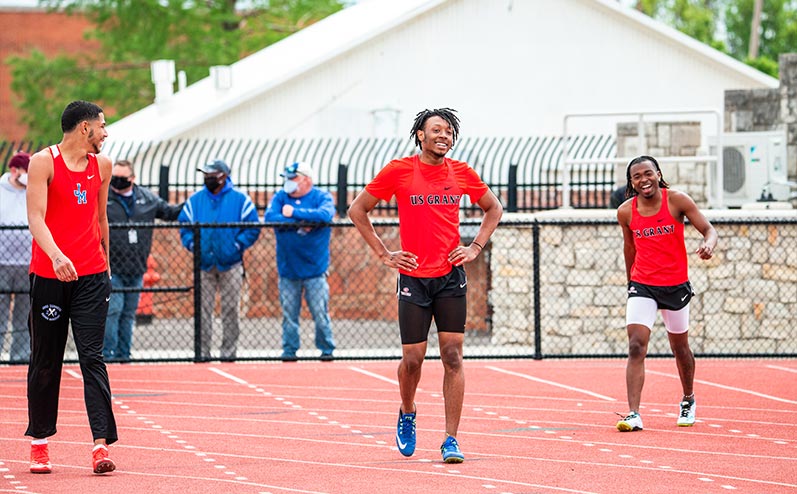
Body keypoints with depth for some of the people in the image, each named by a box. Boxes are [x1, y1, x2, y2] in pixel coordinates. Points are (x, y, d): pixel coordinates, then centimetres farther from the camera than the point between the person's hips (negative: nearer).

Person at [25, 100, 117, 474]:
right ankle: (39, 442, 19)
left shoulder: (102, 165, 10)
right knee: (45, 362, 6)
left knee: (92, 357, -7)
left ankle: (101, 443, -14)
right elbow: (36, 217, -15)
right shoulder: (43, 162, -5)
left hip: (91, 276, 3)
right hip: (48, 275, -3)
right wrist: (56, 255, -30)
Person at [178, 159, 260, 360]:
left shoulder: (240, 199, 0)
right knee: (203, 309, 0)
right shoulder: (195, 200, 8)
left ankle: (229, 351, 8)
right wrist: (191, 243, -4)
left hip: (230, 263, -2)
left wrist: (238, 245, -10)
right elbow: (184, 224, 10)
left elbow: (253, 227, -1)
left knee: (230, 309, 1)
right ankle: (202, 351, 4)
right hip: (204, 262, 2)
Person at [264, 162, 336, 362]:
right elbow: (270, 218, -10)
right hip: (288, 269, 2)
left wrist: (294, 213, -15)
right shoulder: (281, 197, 7)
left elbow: (325, 215, -21)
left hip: (314, 268, -2)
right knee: (289, 314, 4)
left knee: (320, 313, -2)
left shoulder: (322, 197, 0)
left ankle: (327, 350, 9)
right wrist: (301, 222, -15)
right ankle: (289, 350, 12)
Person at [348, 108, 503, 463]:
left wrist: (475, 247, 6)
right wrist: (383, 254, 0)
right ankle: (407, 413, 32)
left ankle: (451, 440, -3)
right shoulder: (398, 172, -3)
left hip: (451, 277, 1)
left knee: (453, 357, -5)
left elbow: (494, 209, 19)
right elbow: (357, 210, 5)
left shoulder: (461, 173, 4)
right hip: (413, 277, -1)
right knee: (412, 359, 1)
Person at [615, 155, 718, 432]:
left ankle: (688, 400, 41)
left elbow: (708, 229, -7)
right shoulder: (626, 212, -2)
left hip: (676, 285, 0)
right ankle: (633, 414, -21)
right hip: (642, 285, 0)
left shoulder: (677, 201, -8)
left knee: (680, 348, 15)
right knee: (636, 348, -16)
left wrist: (709, 244, -30)